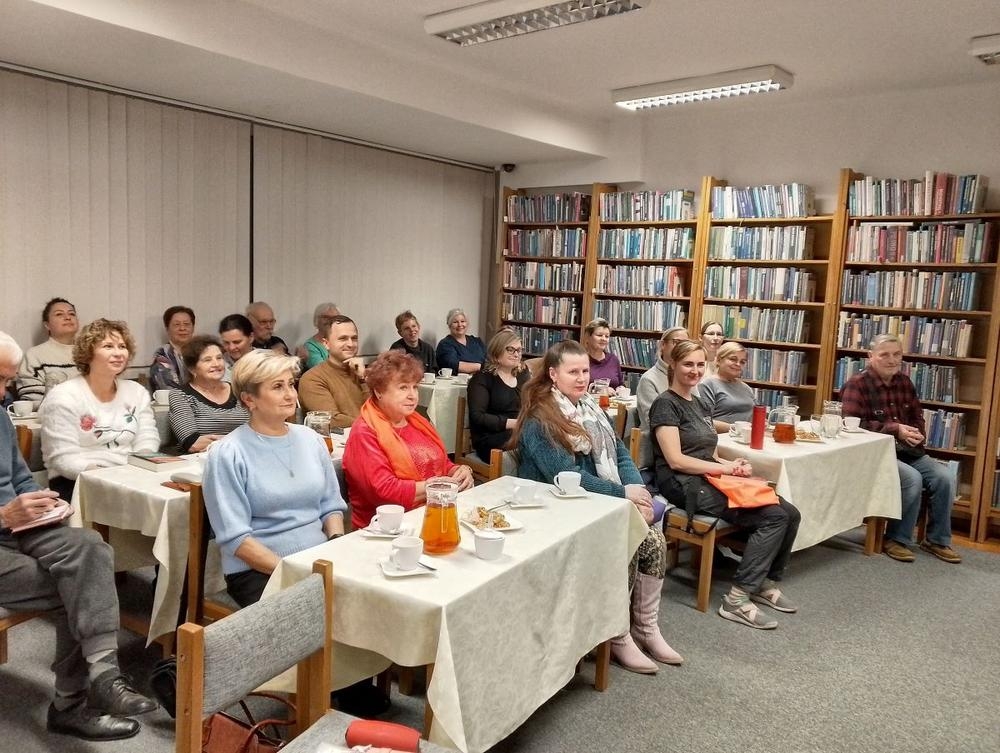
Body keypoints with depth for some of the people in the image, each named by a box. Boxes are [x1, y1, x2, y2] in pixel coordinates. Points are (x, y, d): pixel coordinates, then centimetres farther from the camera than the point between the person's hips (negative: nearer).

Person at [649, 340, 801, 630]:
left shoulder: (697, 403, 20)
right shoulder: (666, 404, -7)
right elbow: (676, 460, -16)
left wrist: (732, 465, -4)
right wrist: (726, 467, -13)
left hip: (709, 478, 8)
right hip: (685, 485, -8)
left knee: (790, 513, -5)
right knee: (773, 517, -21)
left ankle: (767, 583, 11)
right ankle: (738, 598, -17)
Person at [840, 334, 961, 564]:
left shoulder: (904, 383, 13)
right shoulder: (857, 385, -10)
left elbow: (917, 417, 20)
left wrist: (917, 435, -4)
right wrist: (895, 430, -23)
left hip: (907, 450, 7)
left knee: (943, 478, -11)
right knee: (912, 479, -29)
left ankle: (937, 540, 7)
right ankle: (897, 539, -11)